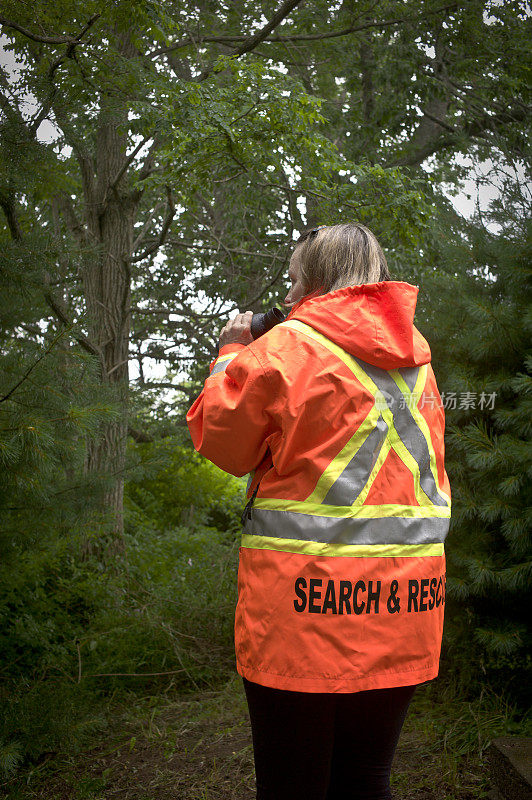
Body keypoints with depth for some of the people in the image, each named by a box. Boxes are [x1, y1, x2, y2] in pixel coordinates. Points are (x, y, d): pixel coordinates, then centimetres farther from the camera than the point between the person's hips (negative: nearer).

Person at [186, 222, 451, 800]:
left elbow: (218, 441, 3)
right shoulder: (416, 357, 11)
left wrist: (231, 355, 18)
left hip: (304, 603, -6)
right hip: (404, 609, 6)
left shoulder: (285, 347, -7)